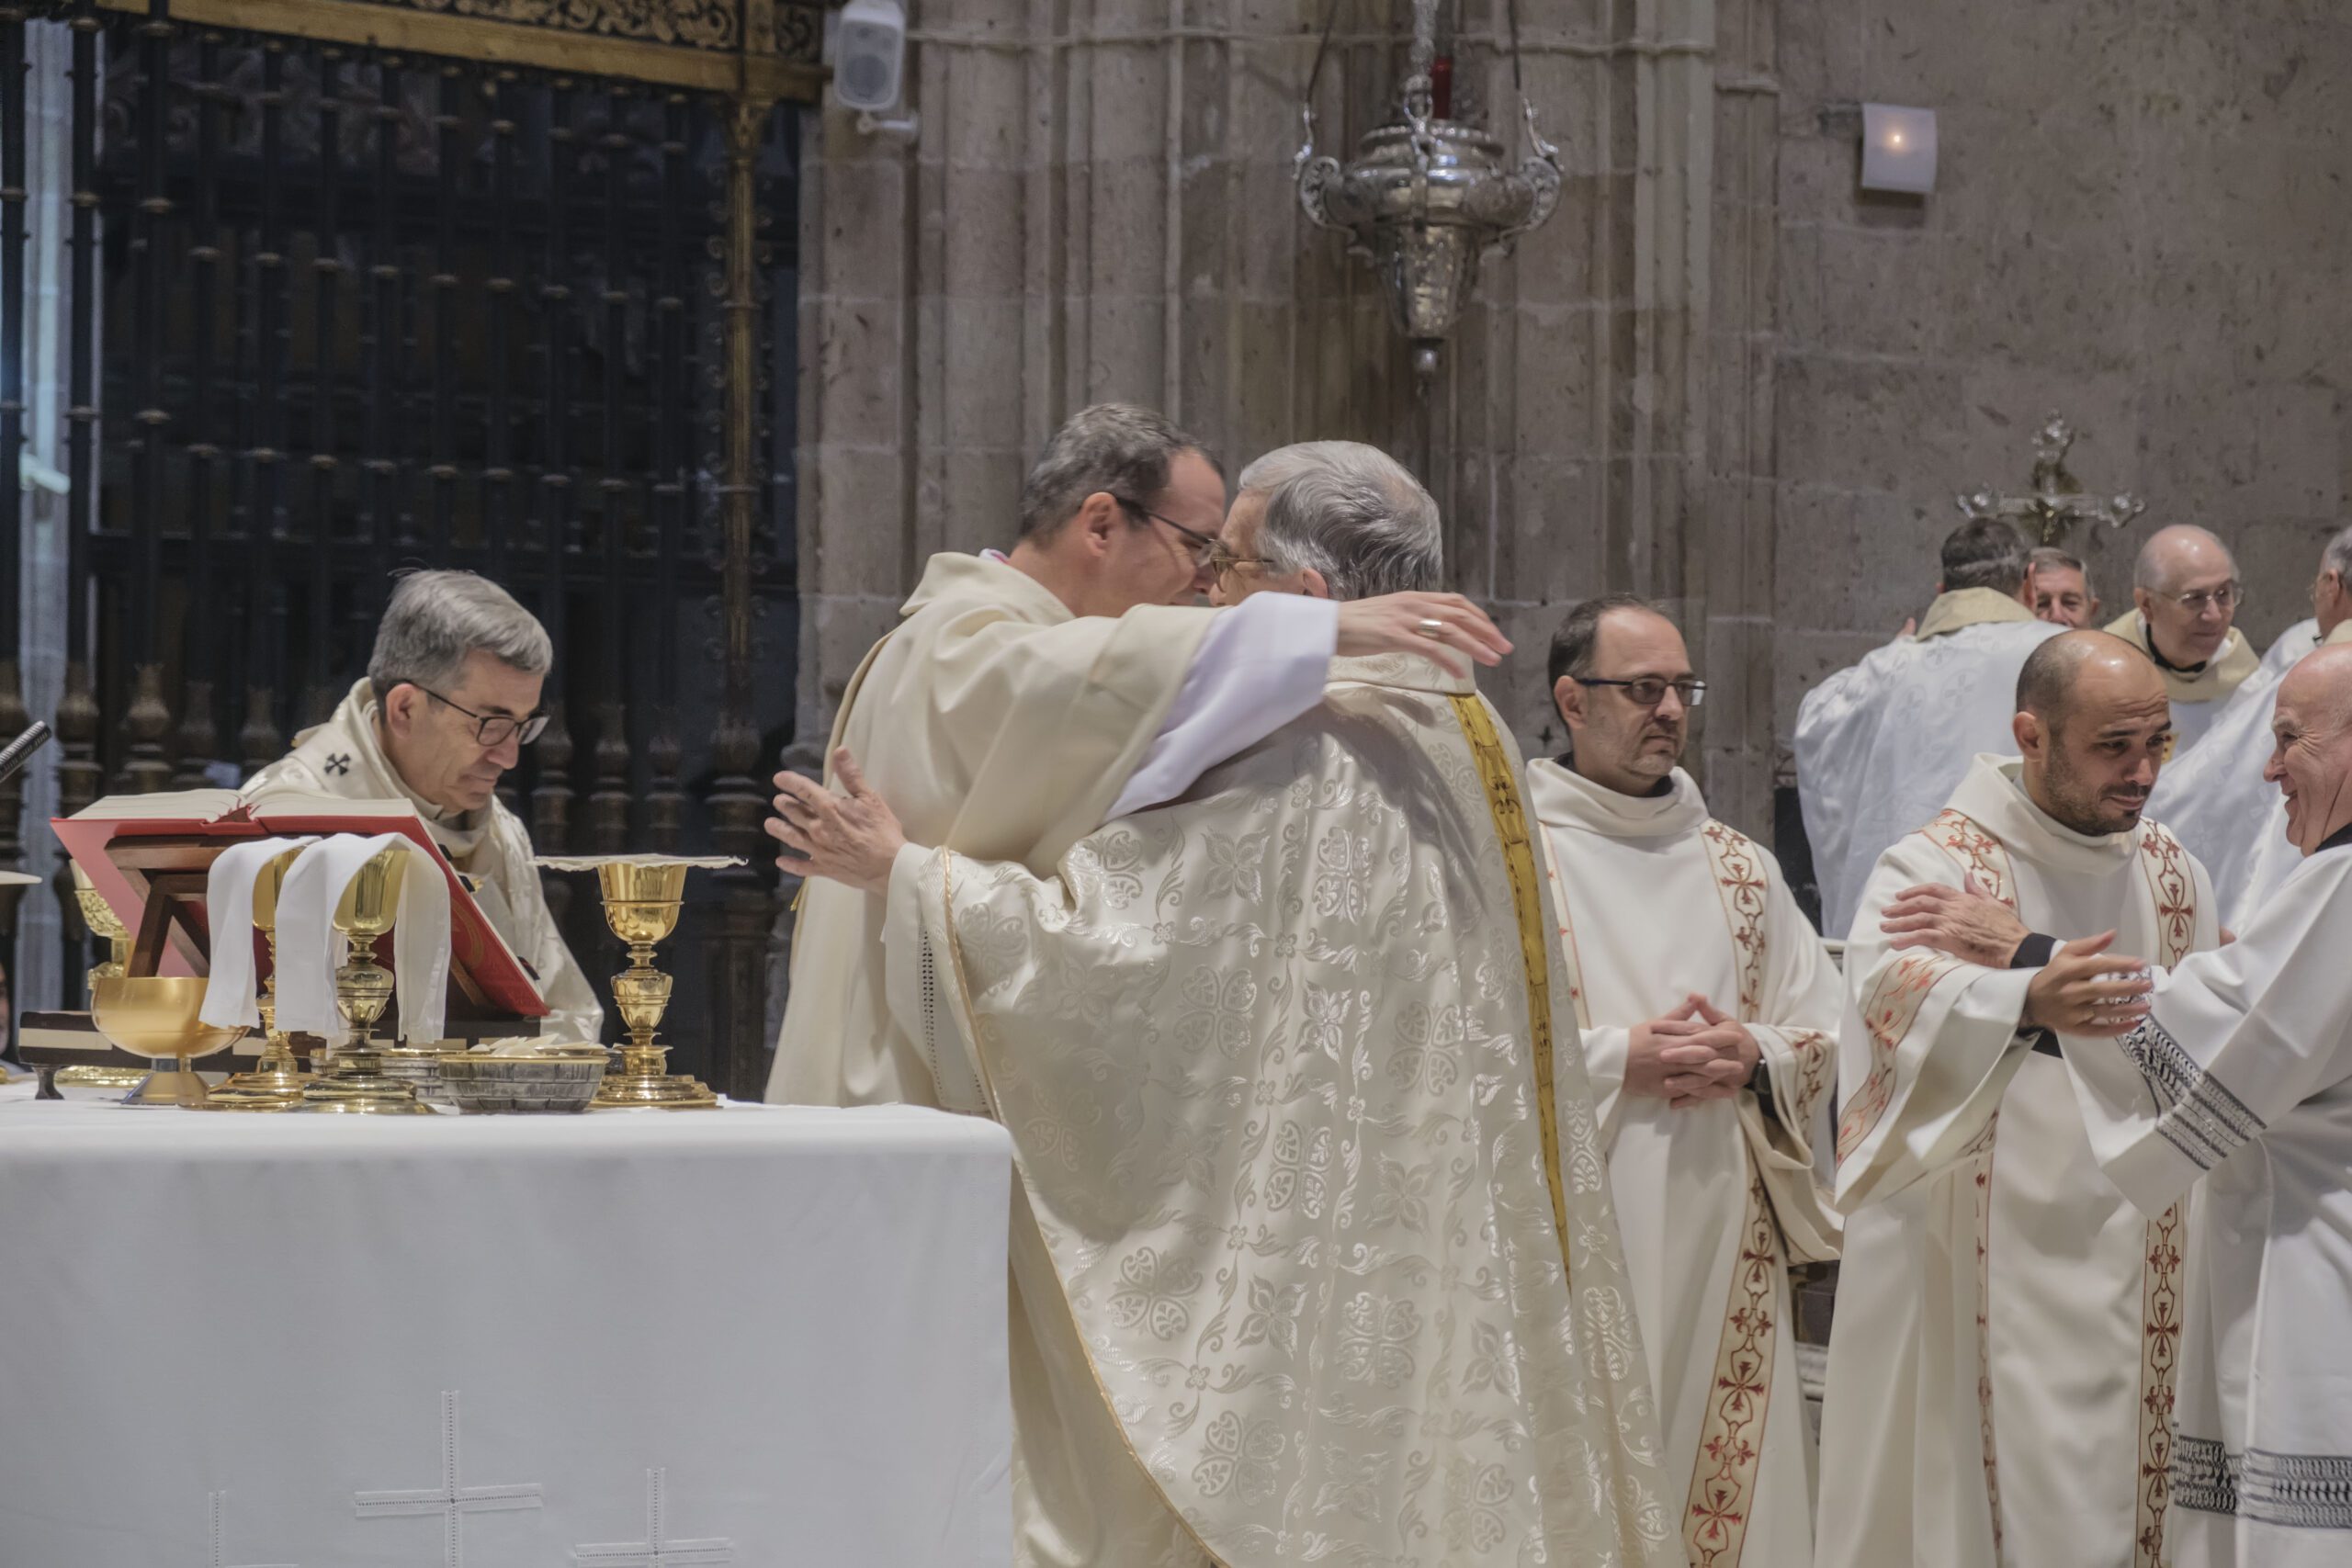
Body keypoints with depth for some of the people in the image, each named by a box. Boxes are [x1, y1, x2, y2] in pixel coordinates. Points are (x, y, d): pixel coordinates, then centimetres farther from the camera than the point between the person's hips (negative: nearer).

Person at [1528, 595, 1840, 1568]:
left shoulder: (1741, 867, 16)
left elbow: (1824, 1029, 15)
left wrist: (1753, 1056, -6)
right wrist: (1616, 1059, -14)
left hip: (1723, 1245, 5)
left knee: (1732, 1482, 3)